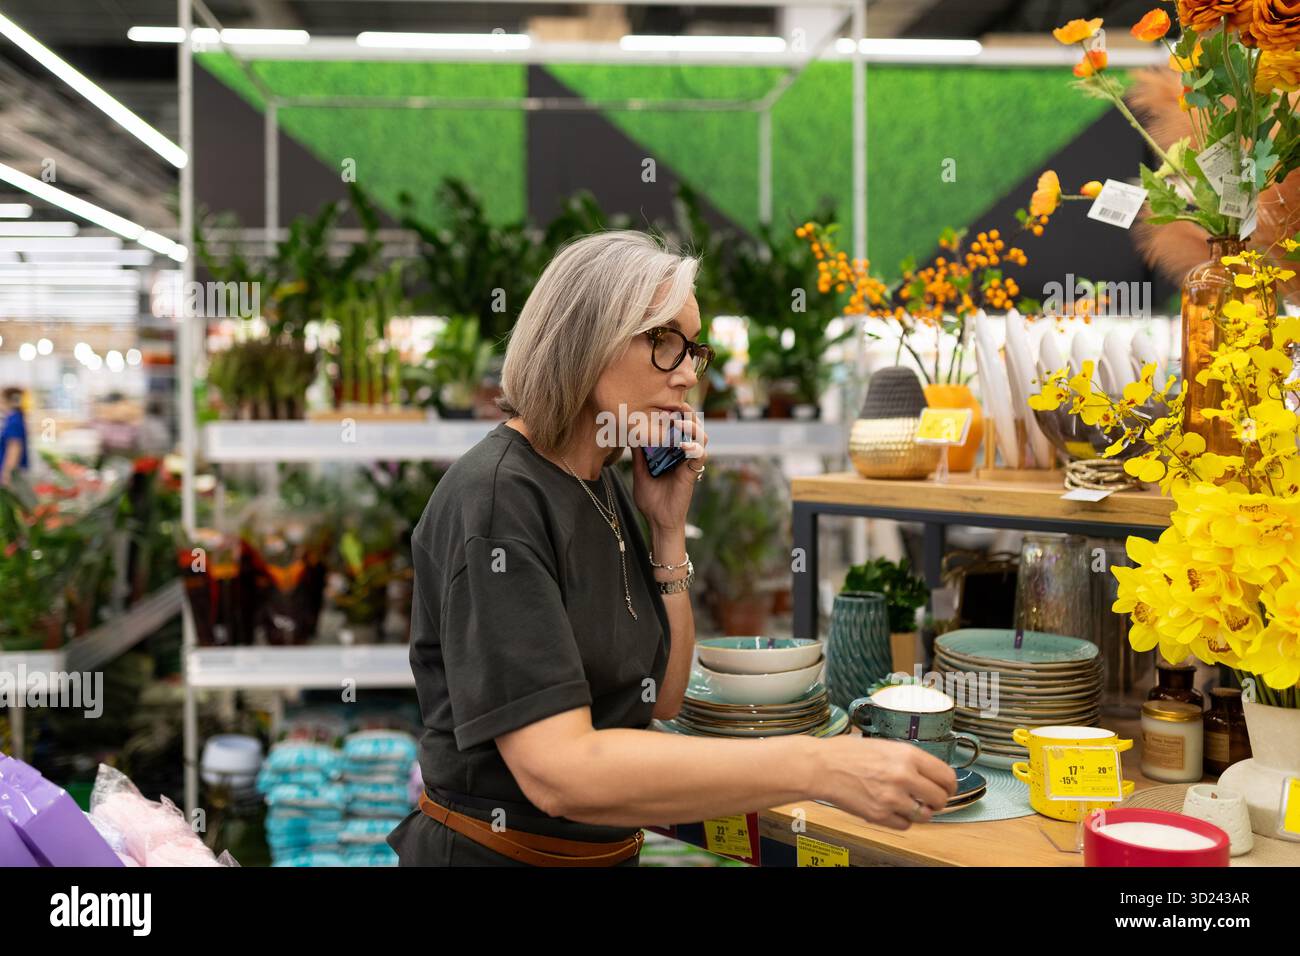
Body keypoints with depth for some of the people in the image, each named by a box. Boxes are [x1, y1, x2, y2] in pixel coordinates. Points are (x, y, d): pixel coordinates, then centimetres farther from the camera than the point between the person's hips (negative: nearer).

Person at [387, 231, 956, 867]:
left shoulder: (609, 487, 4)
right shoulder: (495, 500, -21)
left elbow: (661, 699, 6)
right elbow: (557, 771, -30)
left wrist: (668, 529, -6)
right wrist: (817, 767, -34)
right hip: (494, 849, -7)